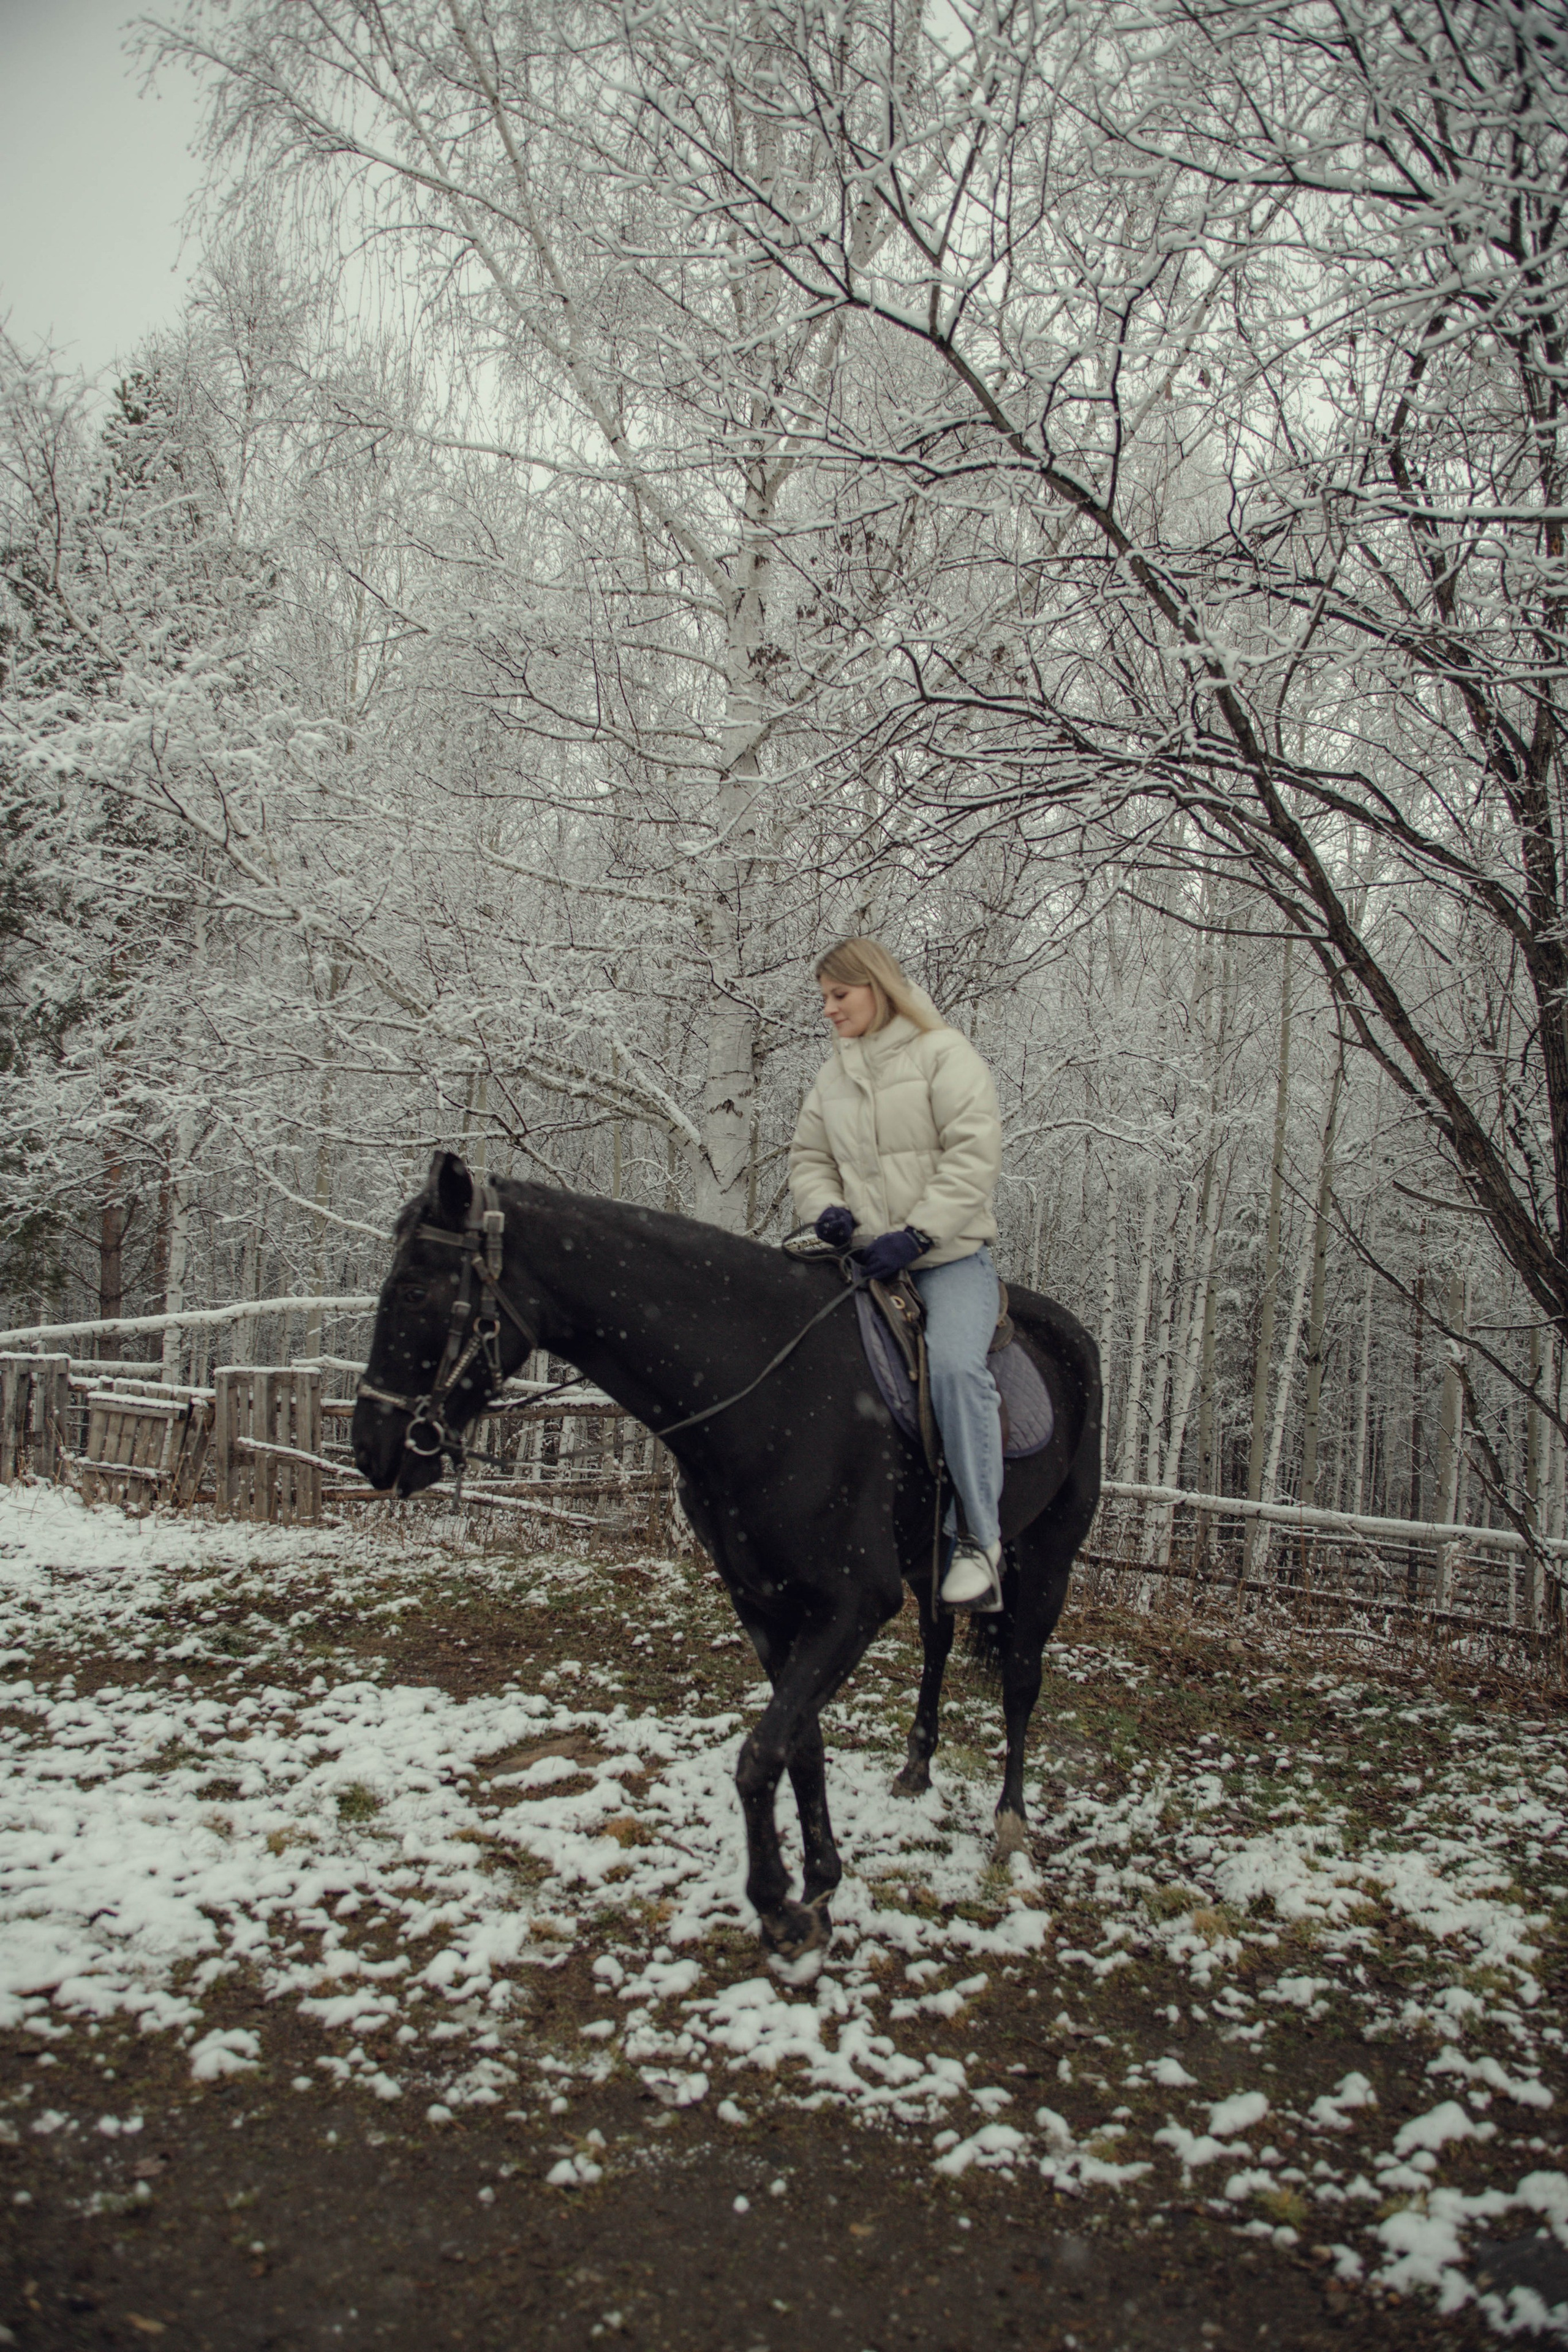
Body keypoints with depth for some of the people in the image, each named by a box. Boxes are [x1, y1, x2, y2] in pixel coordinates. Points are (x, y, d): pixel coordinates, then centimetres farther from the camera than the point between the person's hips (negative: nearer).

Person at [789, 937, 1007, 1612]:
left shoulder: (944, 1055, -2)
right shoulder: (832, 1076, 16)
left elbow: (971, 1157, -11)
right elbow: (808, 1157, 20)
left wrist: (915, 1237, -19)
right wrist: (824, 1208, -4)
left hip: (948, 1256, -6)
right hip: (864, 1258, 6)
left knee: (955, 1364, -30)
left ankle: (978, 1541, -21)